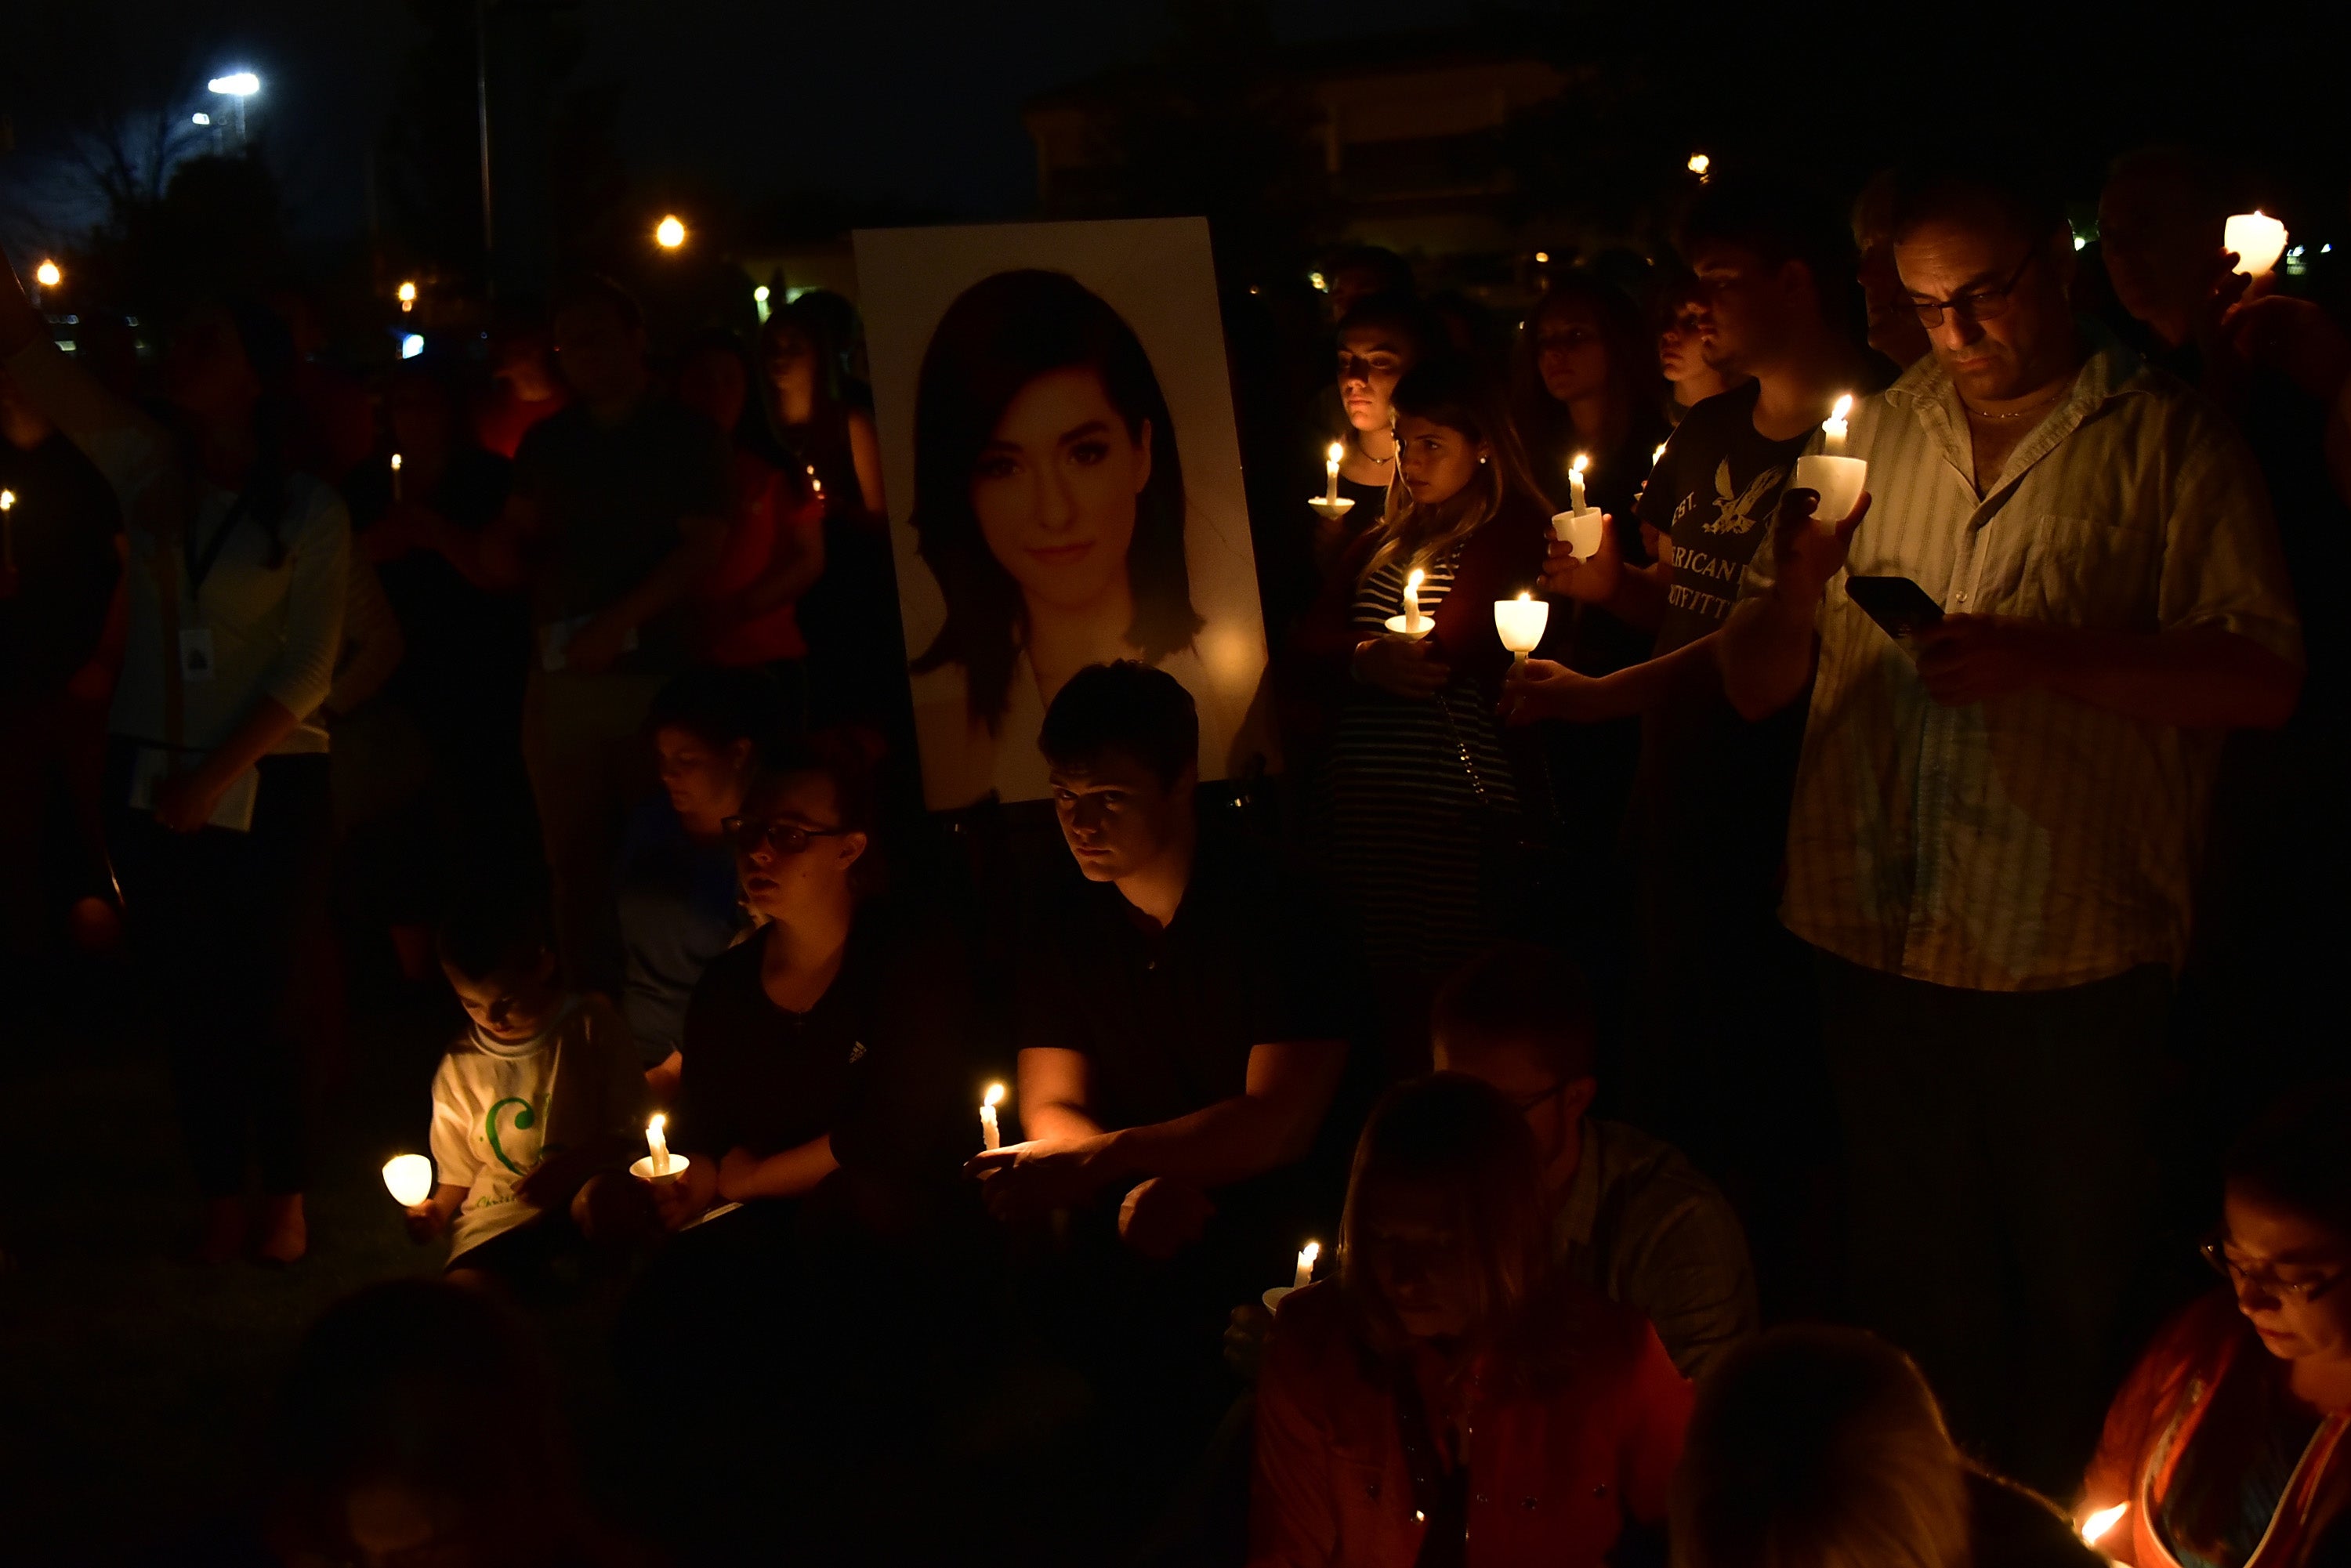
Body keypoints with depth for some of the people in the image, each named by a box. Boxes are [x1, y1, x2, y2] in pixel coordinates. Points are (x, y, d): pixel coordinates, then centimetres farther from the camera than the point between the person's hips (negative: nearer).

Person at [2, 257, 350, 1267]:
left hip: (267, 788, -3)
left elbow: (306, 670, -10)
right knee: (187, 1001, 8)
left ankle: (287, 1197, 17)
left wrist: (214, 777, -15)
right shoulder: (148, 470, 4)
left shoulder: (310, 513, -5)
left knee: (259, 1000, 1)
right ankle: (221, 1196, 19)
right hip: (149, 781, 3)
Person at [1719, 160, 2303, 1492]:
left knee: (2070, 1305, 8)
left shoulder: (2166, 442, -2)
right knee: (1912, 1284, 16)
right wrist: (1797, 584, -12)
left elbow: (2264, 678, -12)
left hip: (2076, 956, -4)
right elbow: (1755, 687, 10)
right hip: (1882, 940, 4)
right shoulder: (1875, 440, 11)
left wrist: (2047, 655, -23)